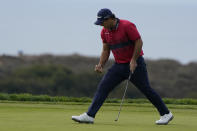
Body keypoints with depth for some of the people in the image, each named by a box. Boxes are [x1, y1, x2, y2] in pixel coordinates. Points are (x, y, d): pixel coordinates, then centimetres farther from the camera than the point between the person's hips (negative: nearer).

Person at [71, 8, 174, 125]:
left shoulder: (127, 26, -16)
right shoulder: (105, 32, 4)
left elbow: (139, 42, -15)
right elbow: (106, 50, 13)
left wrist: (133, 60, -18)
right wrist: (101, 65, -1)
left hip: (135, 64, -6)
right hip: (119, 65, 6)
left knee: (146, 89, -4)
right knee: (103, 87, -5)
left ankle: (166, 114, 8)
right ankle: (89, 116, -8)